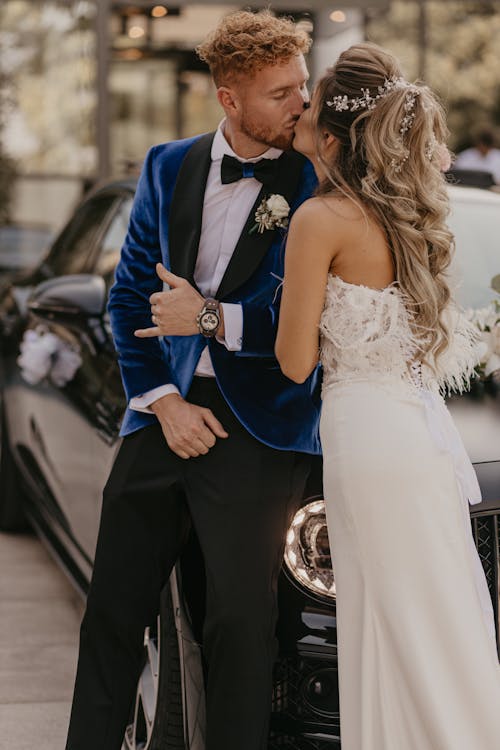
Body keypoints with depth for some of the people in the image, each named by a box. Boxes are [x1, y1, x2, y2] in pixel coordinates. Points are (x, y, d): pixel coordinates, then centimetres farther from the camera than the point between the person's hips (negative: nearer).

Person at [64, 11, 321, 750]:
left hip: (256, 431, -4)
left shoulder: (319, 183, -6)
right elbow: (129, 293, 8)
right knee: (113, 612, 13)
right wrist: (163, 401, -3)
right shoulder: (169, 167, 8)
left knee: (241, 624, 4)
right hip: (163, 412, 4)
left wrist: (211, 317, -13)